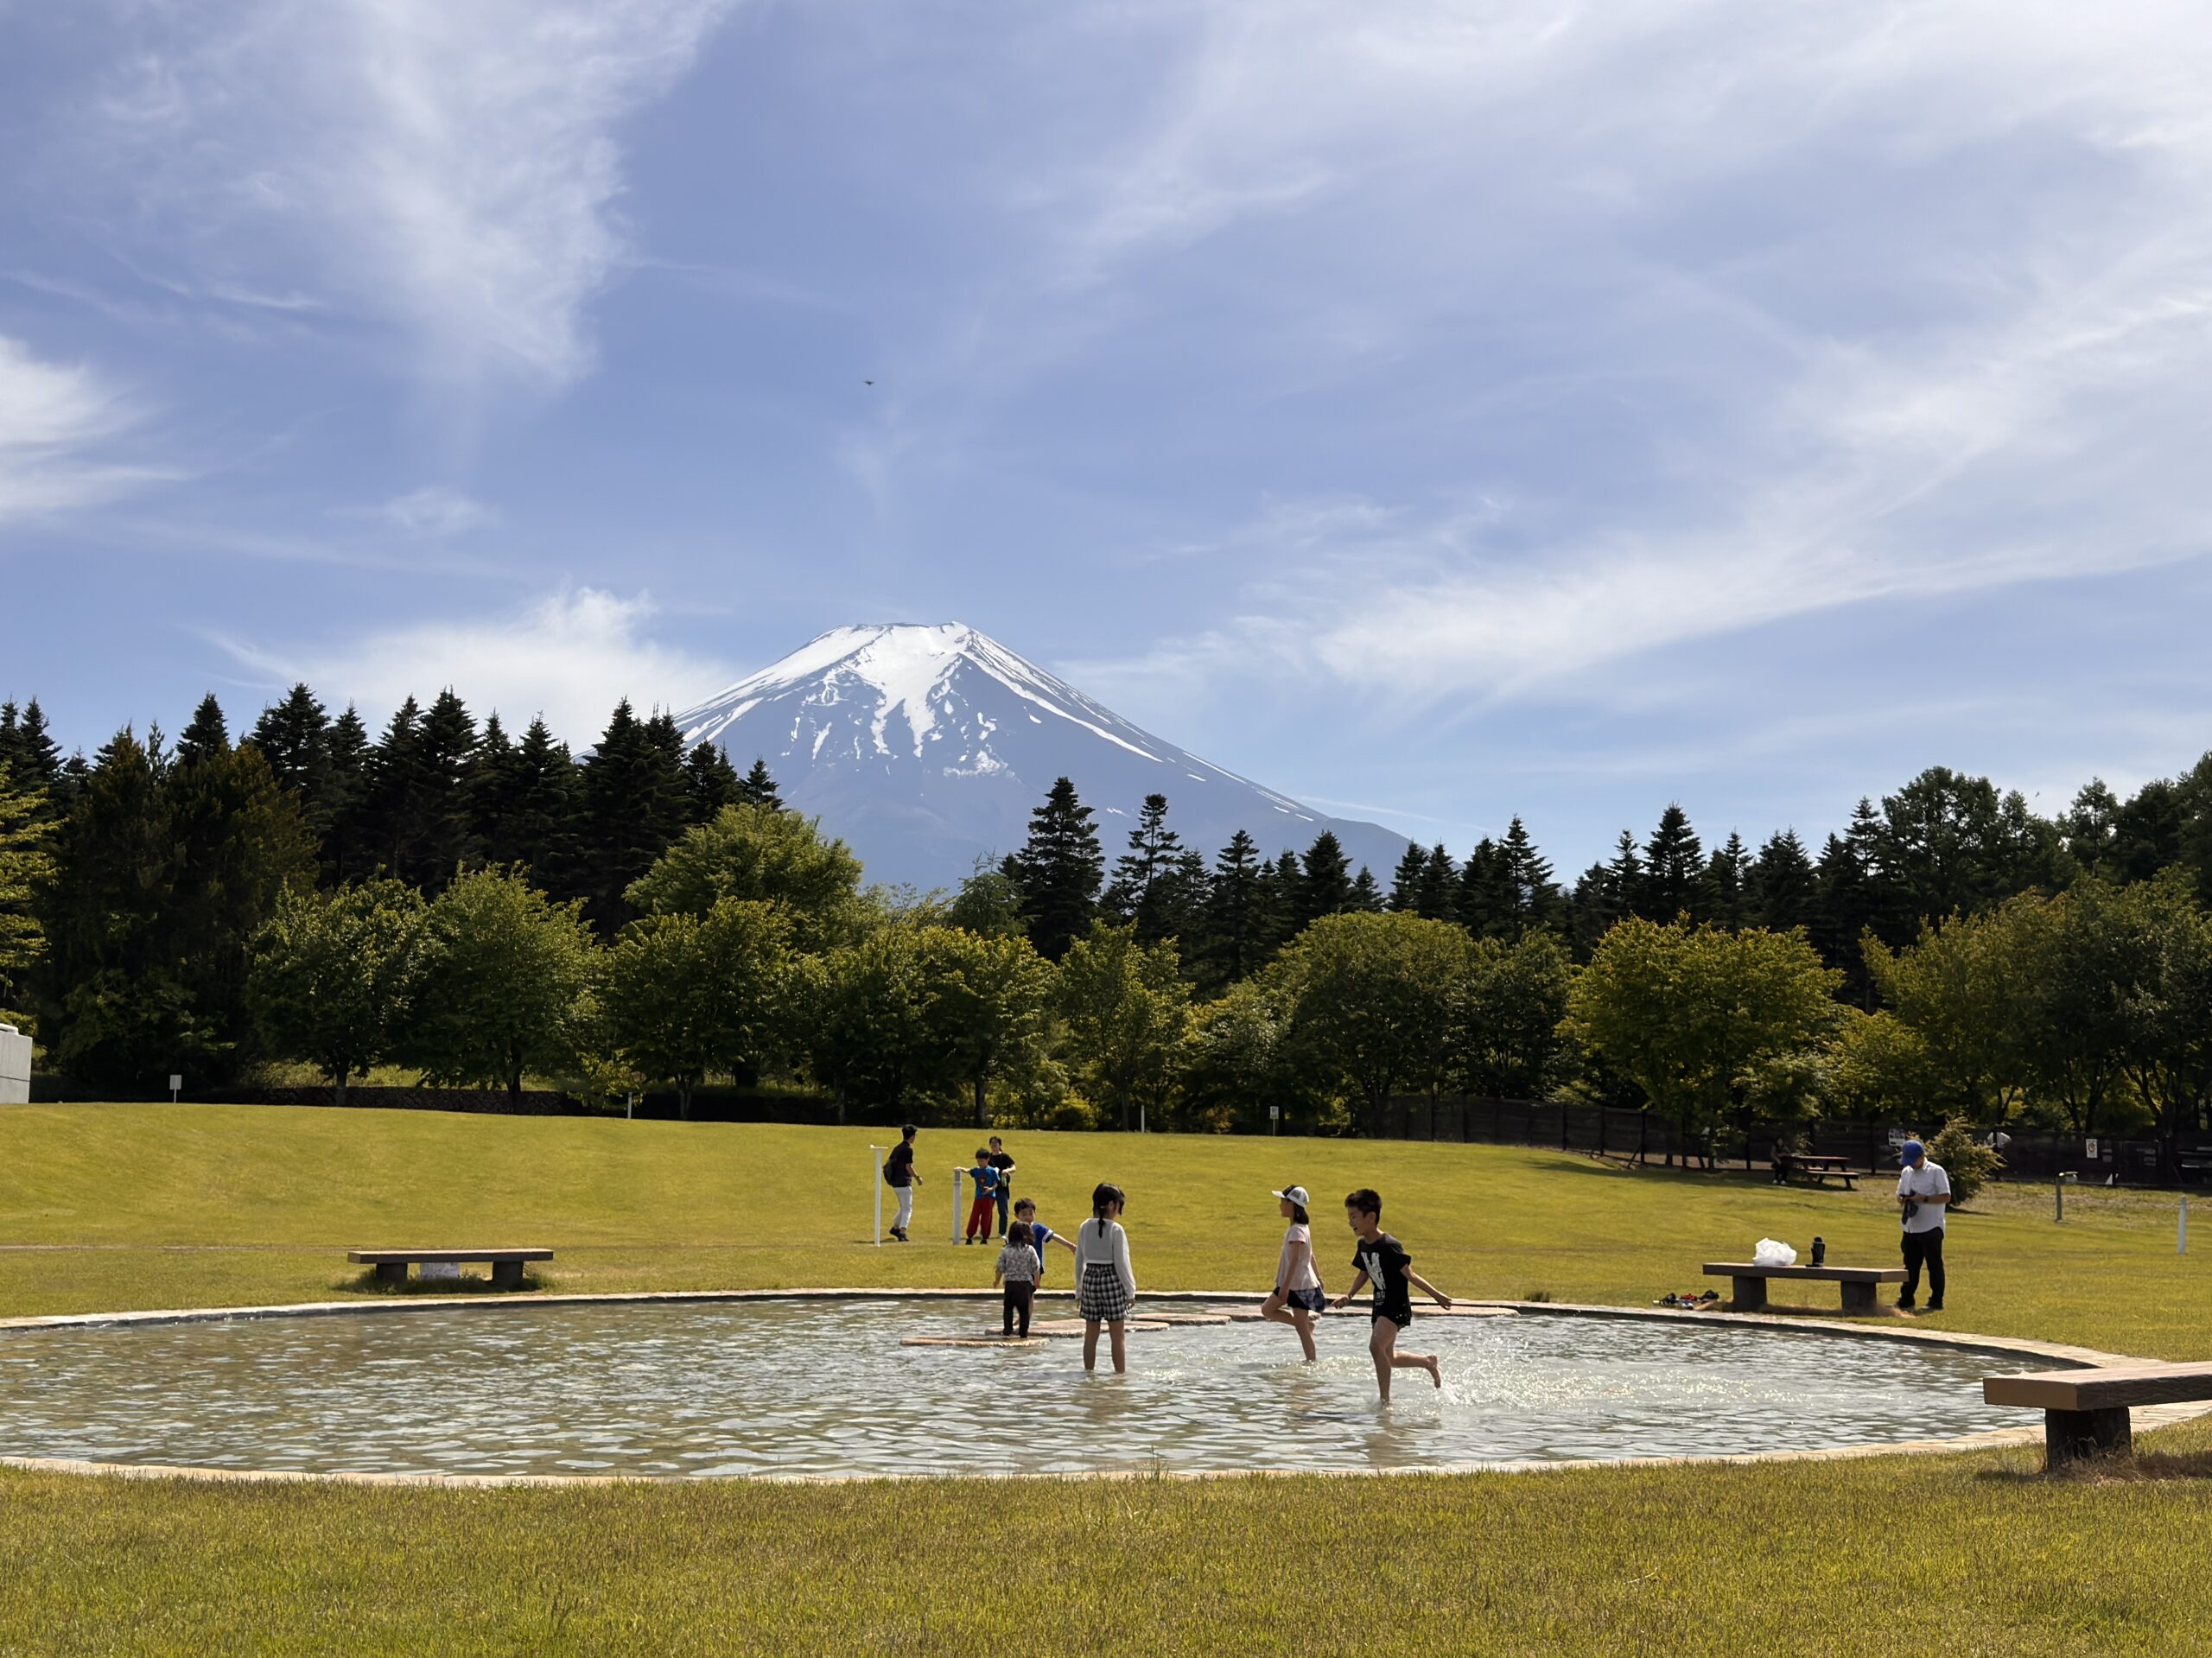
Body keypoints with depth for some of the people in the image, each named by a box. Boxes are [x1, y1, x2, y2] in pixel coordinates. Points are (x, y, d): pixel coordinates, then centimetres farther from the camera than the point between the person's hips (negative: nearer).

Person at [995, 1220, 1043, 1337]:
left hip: (1010, 1283, 0)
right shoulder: (1030, 1250, -5)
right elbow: (1036, 1268, 0)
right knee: (1024, 1309, 7)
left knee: (1008, 1308, 10)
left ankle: (1008, 1330, 5)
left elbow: (1000, 1268, 1)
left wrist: (997, 1281, 16)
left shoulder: (1005, 1250, -4)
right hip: (1025, 1283, 0)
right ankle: (1024, 1333, 7)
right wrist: (1036, 1281, 16)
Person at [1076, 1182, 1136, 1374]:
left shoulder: (1085, 1228, 4)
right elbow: (1121, 1264, -10)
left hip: (1090, 1280, 5)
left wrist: (1079, 1291, 17)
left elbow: (1079, 1262, 9)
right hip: (1112, 1281, -5)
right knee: (1118, 1335, 4)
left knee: (1091, 1334, 12)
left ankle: (1089, 1372, 17)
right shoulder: (1115, 1230, -12)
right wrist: (1130, 1291, -1)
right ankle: (1120, 1373, 5)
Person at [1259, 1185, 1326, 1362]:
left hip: (1300, 1284, -10)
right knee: (1267, 1309, 14)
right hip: (1293, 1283, 10)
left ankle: (1312, 1361, -1)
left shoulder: (1297, 1230, -19)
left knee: (1302, 1329, -6)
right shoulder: (1302, 1227, 11)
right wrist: (1318, 1277, 26)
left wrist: (1286, 1286, -28)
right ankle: (1307, 1322, 16)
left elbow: (1295, 1259, -25)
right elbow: (1310, 1255, 19)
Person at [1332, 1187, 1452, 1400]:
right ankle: (1428, 1361, 40)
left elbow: (1409, 1274, -19)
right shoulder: (1363, 1245, 4)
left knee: (1376, 1345, -26)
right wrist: (1348, 1295, 4)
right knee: (1387, 1358, 17)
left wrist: (1435, 1294, -22)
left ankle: (1385, 1399, -18)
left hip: (1396, 1306, -9)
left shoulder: (1389, 1246, -21)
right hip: (1380, 1305, 9)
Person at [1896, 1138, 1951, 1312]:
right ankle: (1906, 1300, 19)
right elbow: (1899, 1195, 19)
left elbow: (1946, 1197, -11)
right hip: (1911, 1227, 7)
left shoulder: (1936, 1171, -7)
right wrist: (1902, 1200, -4)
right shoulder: (1906, 1172, 13)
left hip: (1931, 1228, -7)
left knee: (1934, 1265, -1)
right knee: (1910, 1265, 12)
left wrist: (1924, 1199, -19)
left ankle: (1936, 1302, 4)